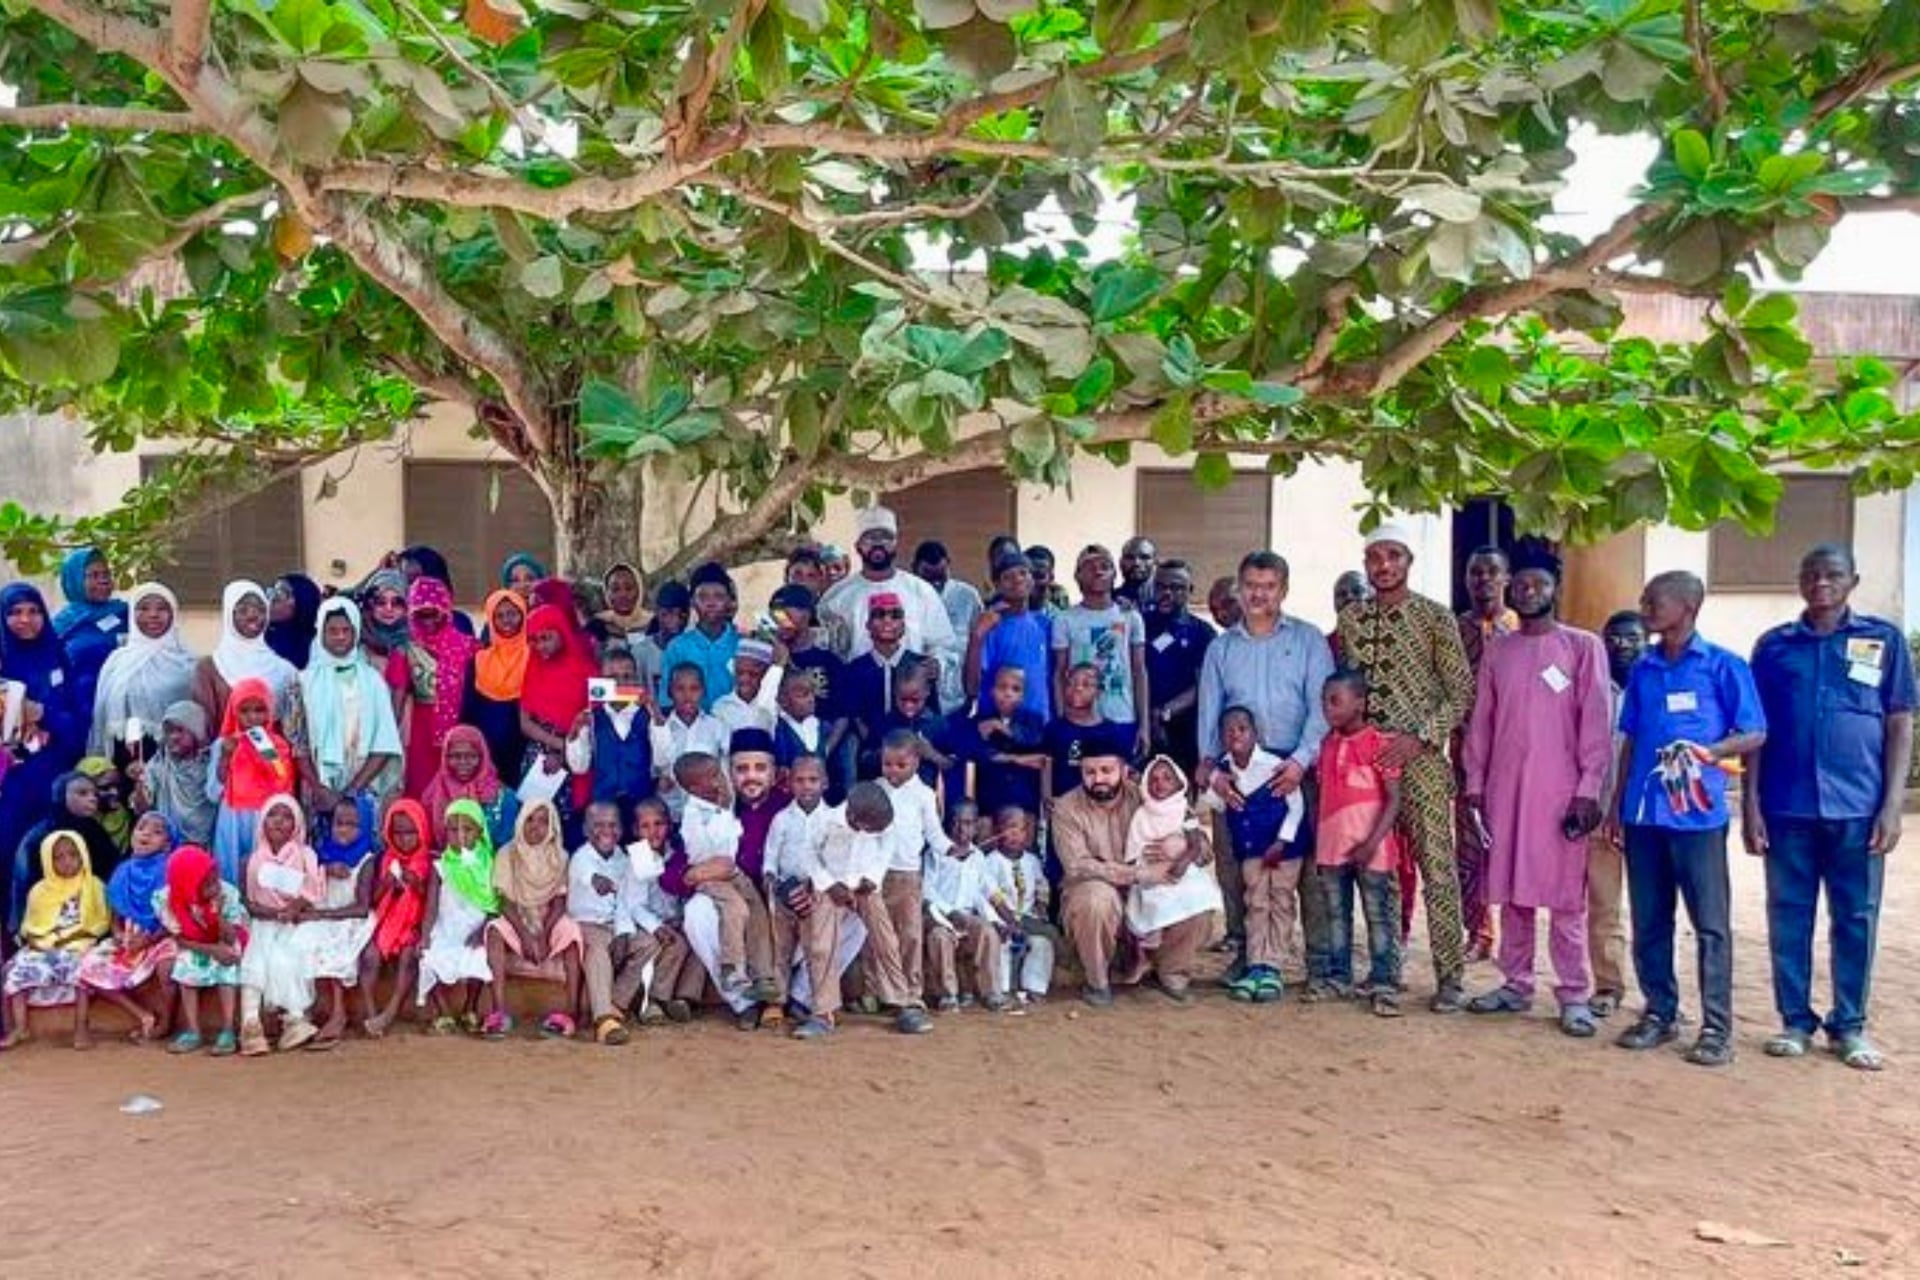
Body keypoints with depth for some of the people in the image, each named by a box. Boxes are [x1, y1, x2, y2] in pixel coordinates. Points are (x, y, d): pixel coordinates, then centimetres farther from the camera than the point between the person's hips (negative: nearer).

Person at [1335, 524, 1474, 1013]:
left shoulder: (1434, 617, -4)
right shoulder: (1350, 619, 9)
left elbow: (1461, 692, -6)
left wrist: (1420, 738, -15)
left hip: (1420, 759, -4)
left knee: (1436, 866, -3)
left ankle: (1450, 974, 4)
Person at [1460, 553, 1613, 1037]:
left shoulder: (1583, 646, 0)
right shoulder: (1496, 648, 11)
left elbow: (1597, 723, -5)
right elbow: (1481, 720, 10)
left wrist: (1588, 790, -11)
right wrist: (1474, 783, 5)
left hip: (1560, 789, -4)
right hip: (1504, 787, 4)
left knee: (1564, 894, -2)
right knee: (1510, 890, 8)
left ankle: (1574, 996, 4)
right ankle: (1515, 984, 17)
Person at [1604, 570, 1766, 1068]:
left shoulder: (1723, 666, -3)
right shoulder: (1643, 670, 11)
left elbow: (1755, 734, -2)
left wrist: (1710, 752, -20)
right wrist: (1617, 802, 13)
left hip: (1698, 813, -5)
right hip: (1643, 812, 5)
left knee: (1711, 923, 0)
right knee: (1648, 922, 10)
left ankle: (1717, 1027, 7)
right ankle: (1659, 1013, 22)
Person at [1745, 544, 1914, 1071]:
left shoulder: (1884, 639, 4)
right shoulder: (1774, 645, 6)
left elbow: (1900, 725, 3)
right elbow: (1755, 731, 7)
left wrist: (1892, 805, -4)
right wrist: (1751, 805, 1)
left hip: (1858, 807, -1)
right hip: (1787, 807, 1)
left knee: (1856, 919, 6)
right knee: (1788, 917, 6)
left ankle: (1850, 1027, 17)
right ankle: (1795, 1021, 17)